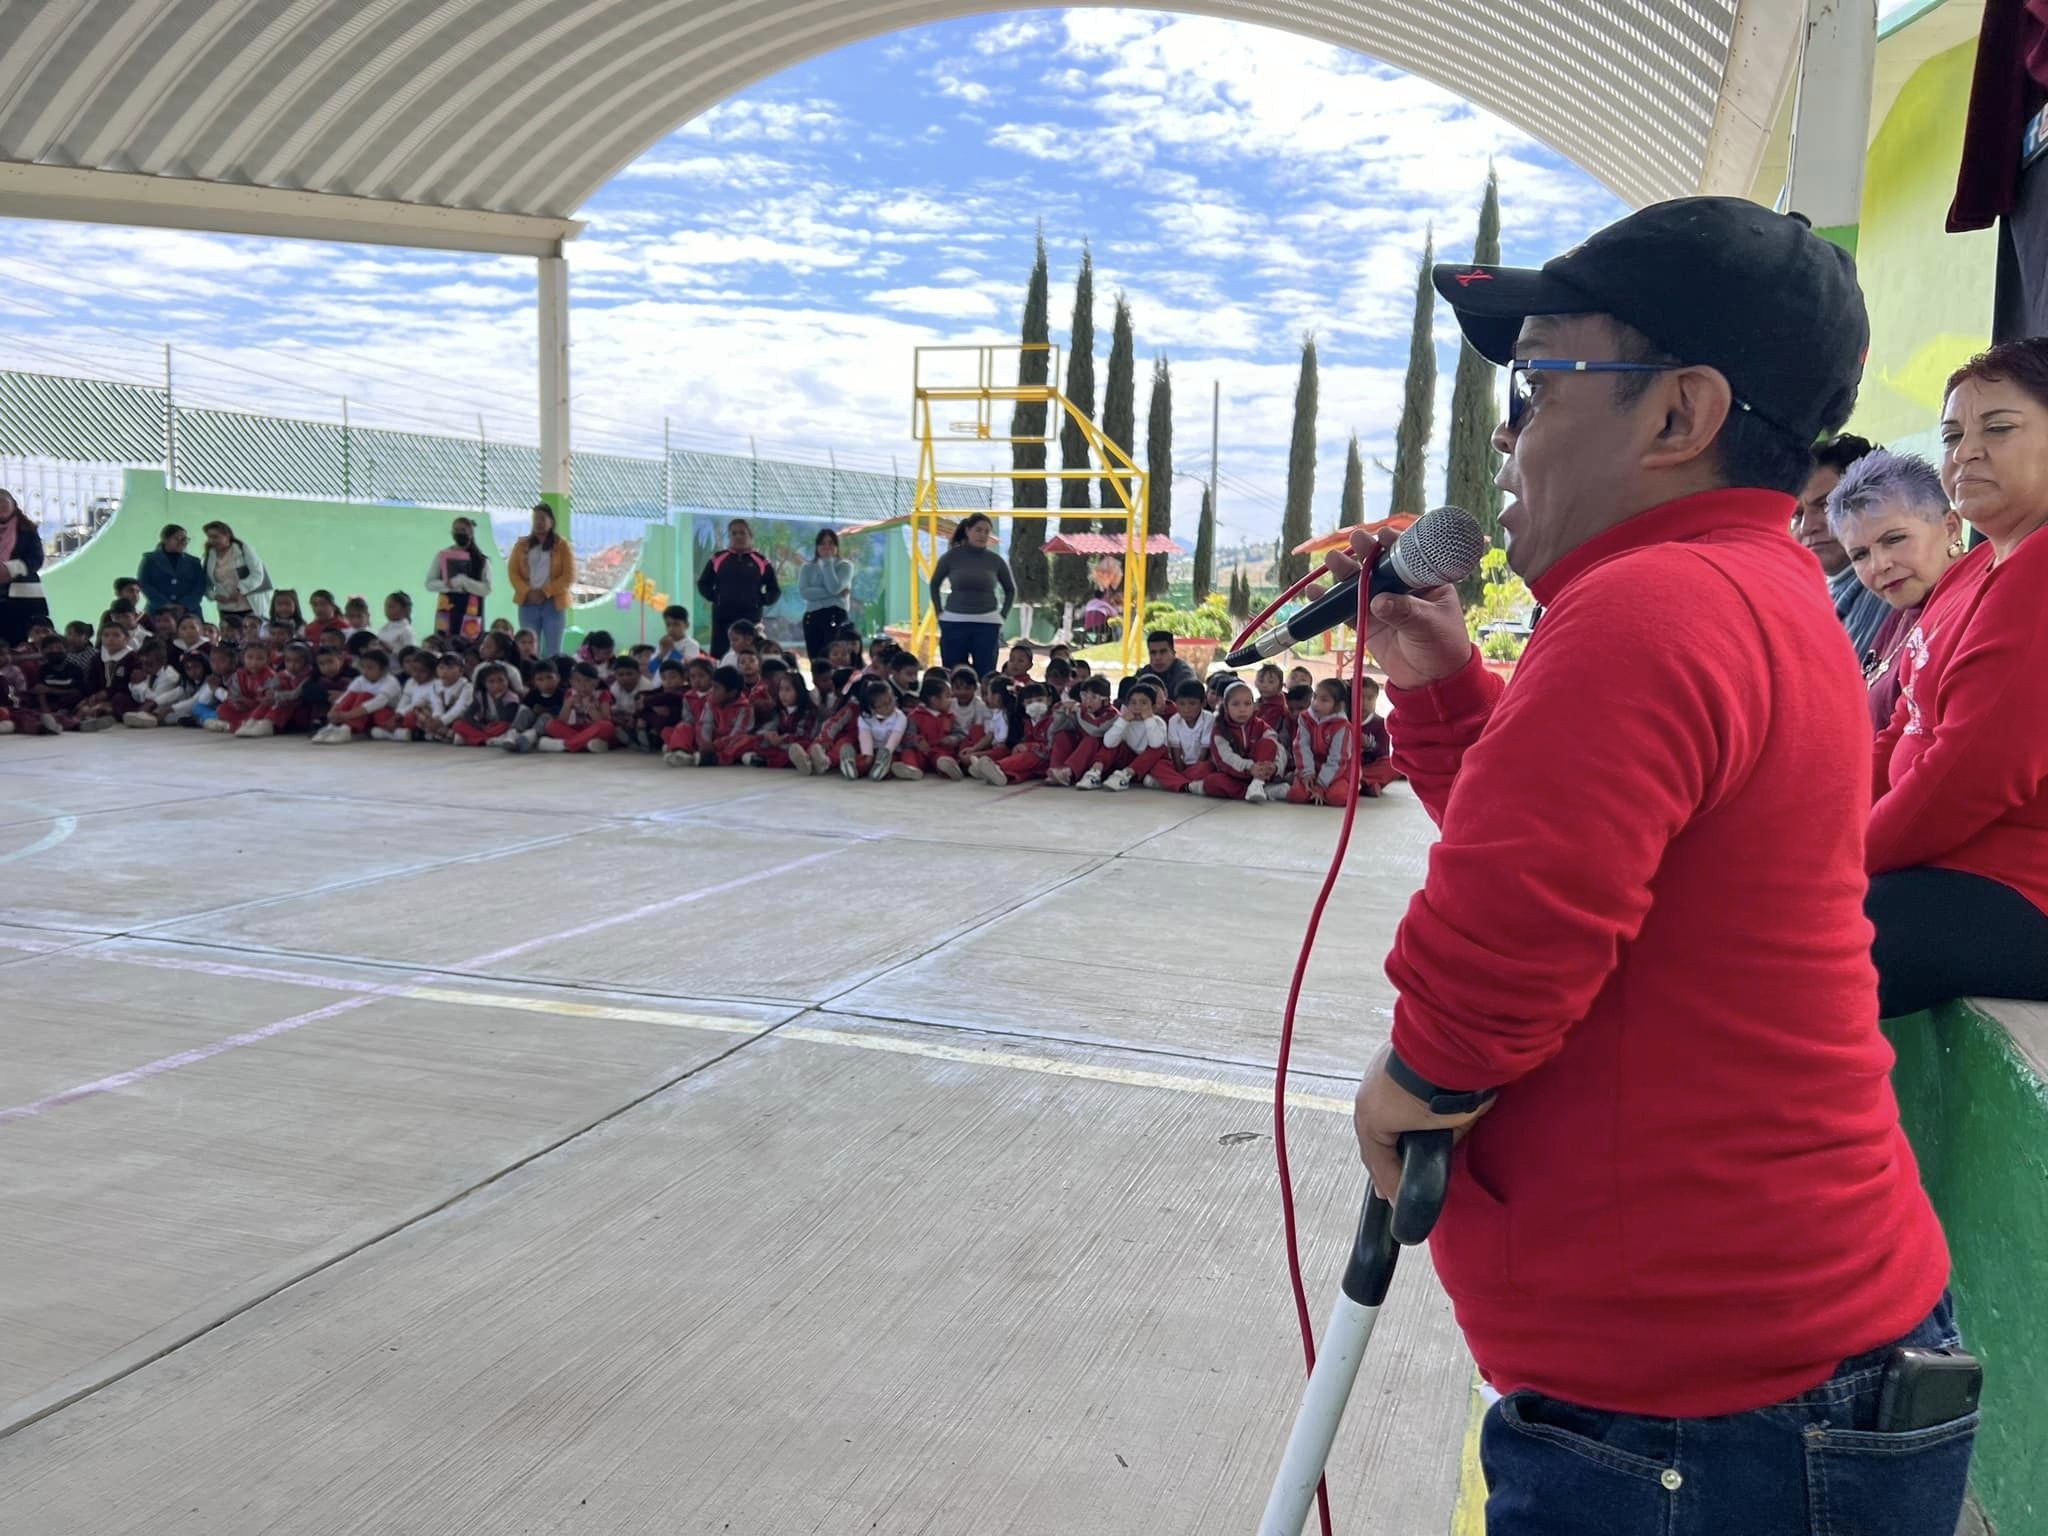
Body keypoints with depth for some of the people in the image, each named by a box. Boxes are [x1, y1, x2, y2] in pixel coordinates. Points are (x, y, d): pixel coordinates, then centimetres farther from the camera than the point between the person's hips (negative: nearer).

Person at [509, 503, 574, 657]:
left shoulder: (562, 545, 3)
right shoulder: (522, 544, 10)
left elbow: (569, 577, -3)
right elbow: (512, 571, 6)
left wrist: (545, 592, -13)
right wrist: (527, 592, -10)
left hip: (553, 603, -2)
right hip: (528, 603, 2)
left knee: (552, 652, -1)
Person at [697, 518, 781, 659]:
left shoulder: (761, 561, 3)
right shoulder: (718, 559, 5)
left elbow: (775, 590, 9)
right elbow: (703, 583, 15)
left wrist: (762, 600, -5)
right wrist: (714, 597, 1)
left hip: (751, 619, -1)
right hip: (722, 617, 1)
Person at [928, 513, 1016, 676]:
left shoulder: (996, 560, 3)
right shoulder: (951, 556, 1)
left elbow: (1010, 589, 18)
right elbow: (934, 584, 16)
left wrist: (1003, 616, 9)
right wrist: (939, 613, 9)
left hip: (987, 624, 0)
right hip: (954, 622, 0)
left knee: (985, 674, -3)